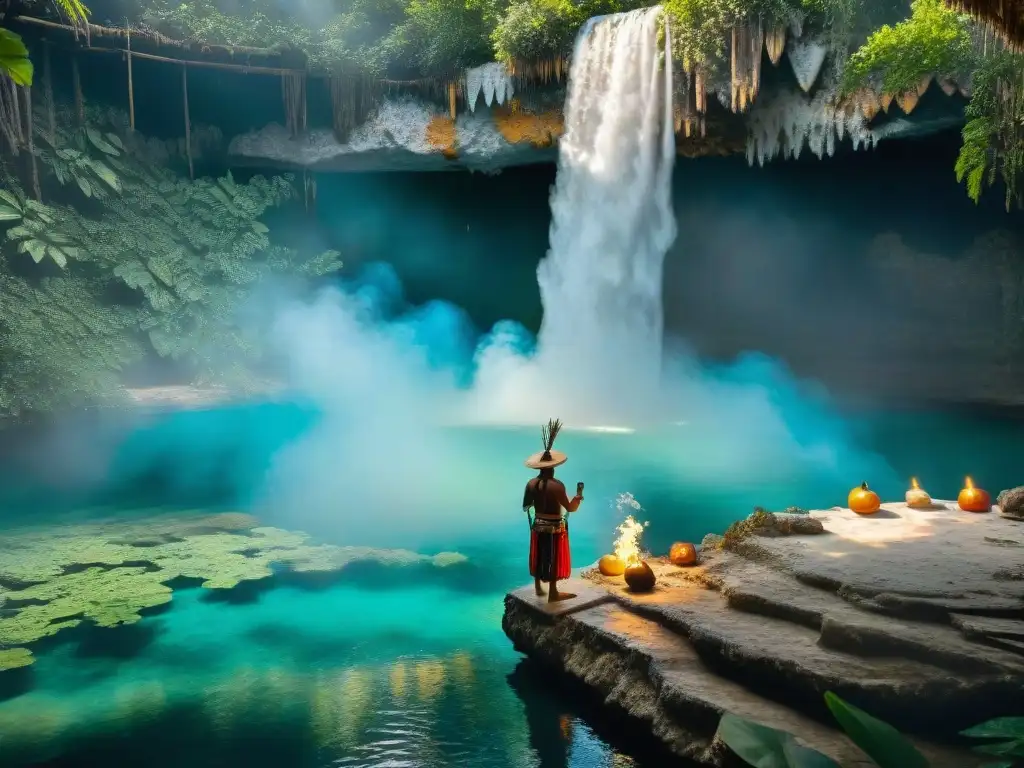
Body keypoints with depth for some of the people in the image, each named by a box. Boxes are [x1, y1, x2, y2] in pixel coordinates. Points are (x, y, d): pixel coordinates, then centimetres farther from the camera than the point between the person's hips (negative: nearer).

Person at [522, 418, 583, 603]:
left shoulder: (531, 484, -3)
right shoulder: (557, 485, -21)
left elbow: (525, 507, 7)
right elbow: (570, 508, -19)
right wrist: (579, 495, -6)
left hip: (537, 525, 6)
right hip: (554, 527, -6)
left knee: (539, 557, 17)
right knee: (553, 559, 5)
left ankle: (538, 587, 31)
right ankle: (553, 593, 14)